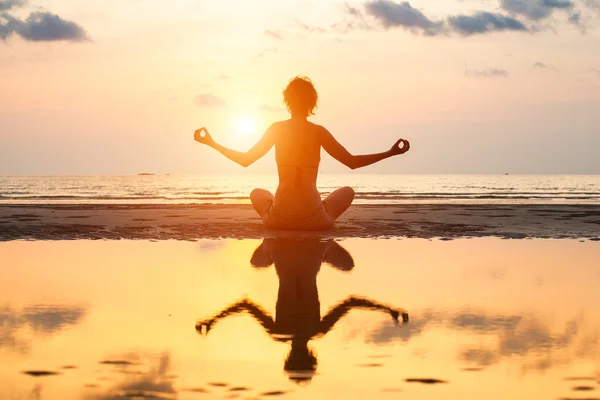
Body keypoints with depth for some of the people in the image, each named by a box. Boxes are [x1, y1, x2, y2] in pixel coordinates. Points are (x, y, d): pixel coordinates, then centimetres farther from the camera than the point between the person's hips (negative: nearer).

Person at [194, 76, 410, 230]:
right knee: (347, 191, 28)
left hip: (279, 218, 2)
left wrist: (212, 143, 14)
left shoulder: (277, 129, -2)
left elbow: (245, 160, 3)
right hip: (313, 219, -2)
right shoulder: (318, 132, -5)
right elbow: (353, 162, -4)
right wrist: (390, 153, 3)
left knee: (257, 193, 36)